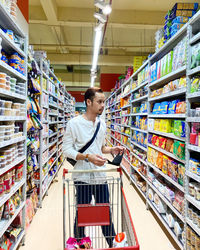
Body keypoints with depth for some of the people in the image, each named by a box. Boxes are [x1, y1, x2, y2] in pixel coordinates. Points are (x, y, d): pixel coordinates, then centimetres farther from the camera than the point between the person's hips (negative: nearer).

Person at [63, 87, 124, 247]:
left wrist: (112, 150, -3)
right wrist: (87, 157, -24)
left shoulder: (102, 123, 7)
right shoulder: (74, 123, -11)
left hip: (101, 175, 5)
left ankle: (112, 244, 37)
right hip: (82, 177, -4)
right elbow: (67, 150, -12)